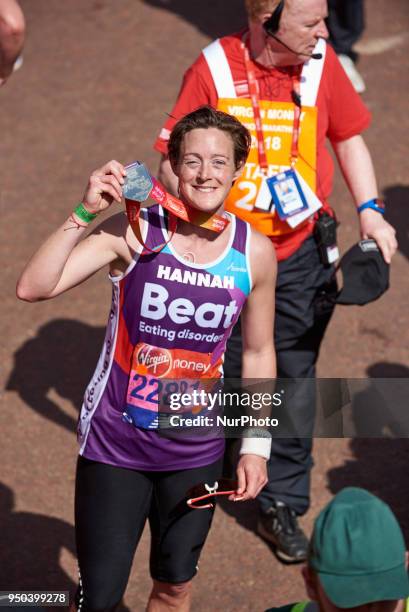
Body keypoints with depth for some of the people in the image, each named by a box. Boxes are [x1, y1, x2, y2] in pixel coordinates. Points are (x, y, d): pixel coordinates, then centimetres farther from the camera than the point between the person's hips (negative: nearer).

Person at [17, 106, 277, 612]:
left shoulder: (254, 252, -6)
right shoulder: (134, 231, -15)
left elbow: (258, 351, 8)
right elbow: (33, 288, -23)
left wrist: (256, 446, 7)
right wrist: (85, 213, -29)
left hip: (196, 451, 3)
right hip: (114, 443, -3)